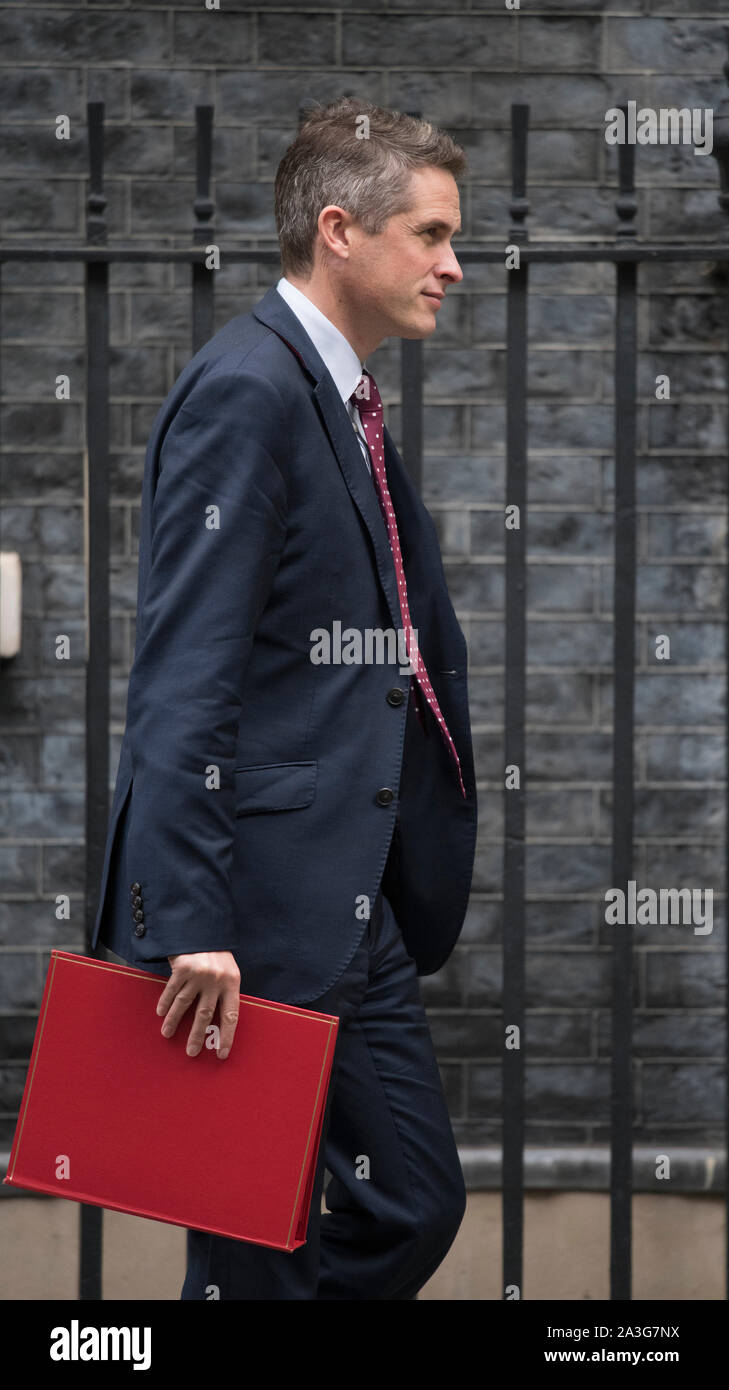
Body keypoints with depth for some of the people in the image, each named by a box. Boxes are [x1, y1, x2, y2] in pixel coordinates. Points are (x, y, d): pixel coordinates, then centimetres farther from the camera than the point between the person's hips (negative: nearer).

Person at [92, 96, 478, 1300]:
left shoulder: (347, 404, 17)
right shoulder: (246, 392, -14)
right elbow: (181, 680, -21)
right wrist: (189, 925, -27)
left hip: (356, 915, 10)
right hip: (258, 912, -10)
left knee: (415, 1203, 11)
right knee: (255, 1251, -1)